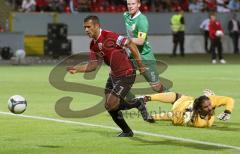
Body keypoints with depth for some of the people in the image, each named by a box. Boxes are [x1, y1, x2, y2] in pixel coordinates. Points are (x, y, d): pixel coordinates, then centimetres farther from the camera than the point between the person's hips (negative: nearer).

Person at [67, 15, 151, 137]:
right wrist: (77, 69, -5)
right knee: (109, 106, 7)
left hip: (126, 75, -9)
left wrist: (140, 64, -16)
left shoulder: (109, 36, -21)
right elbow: (93, 65, 9)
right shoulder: (93, 45, 5)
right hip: (114, 75, 9)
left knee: (111, 105, -12)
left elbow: (131, 45, -20)